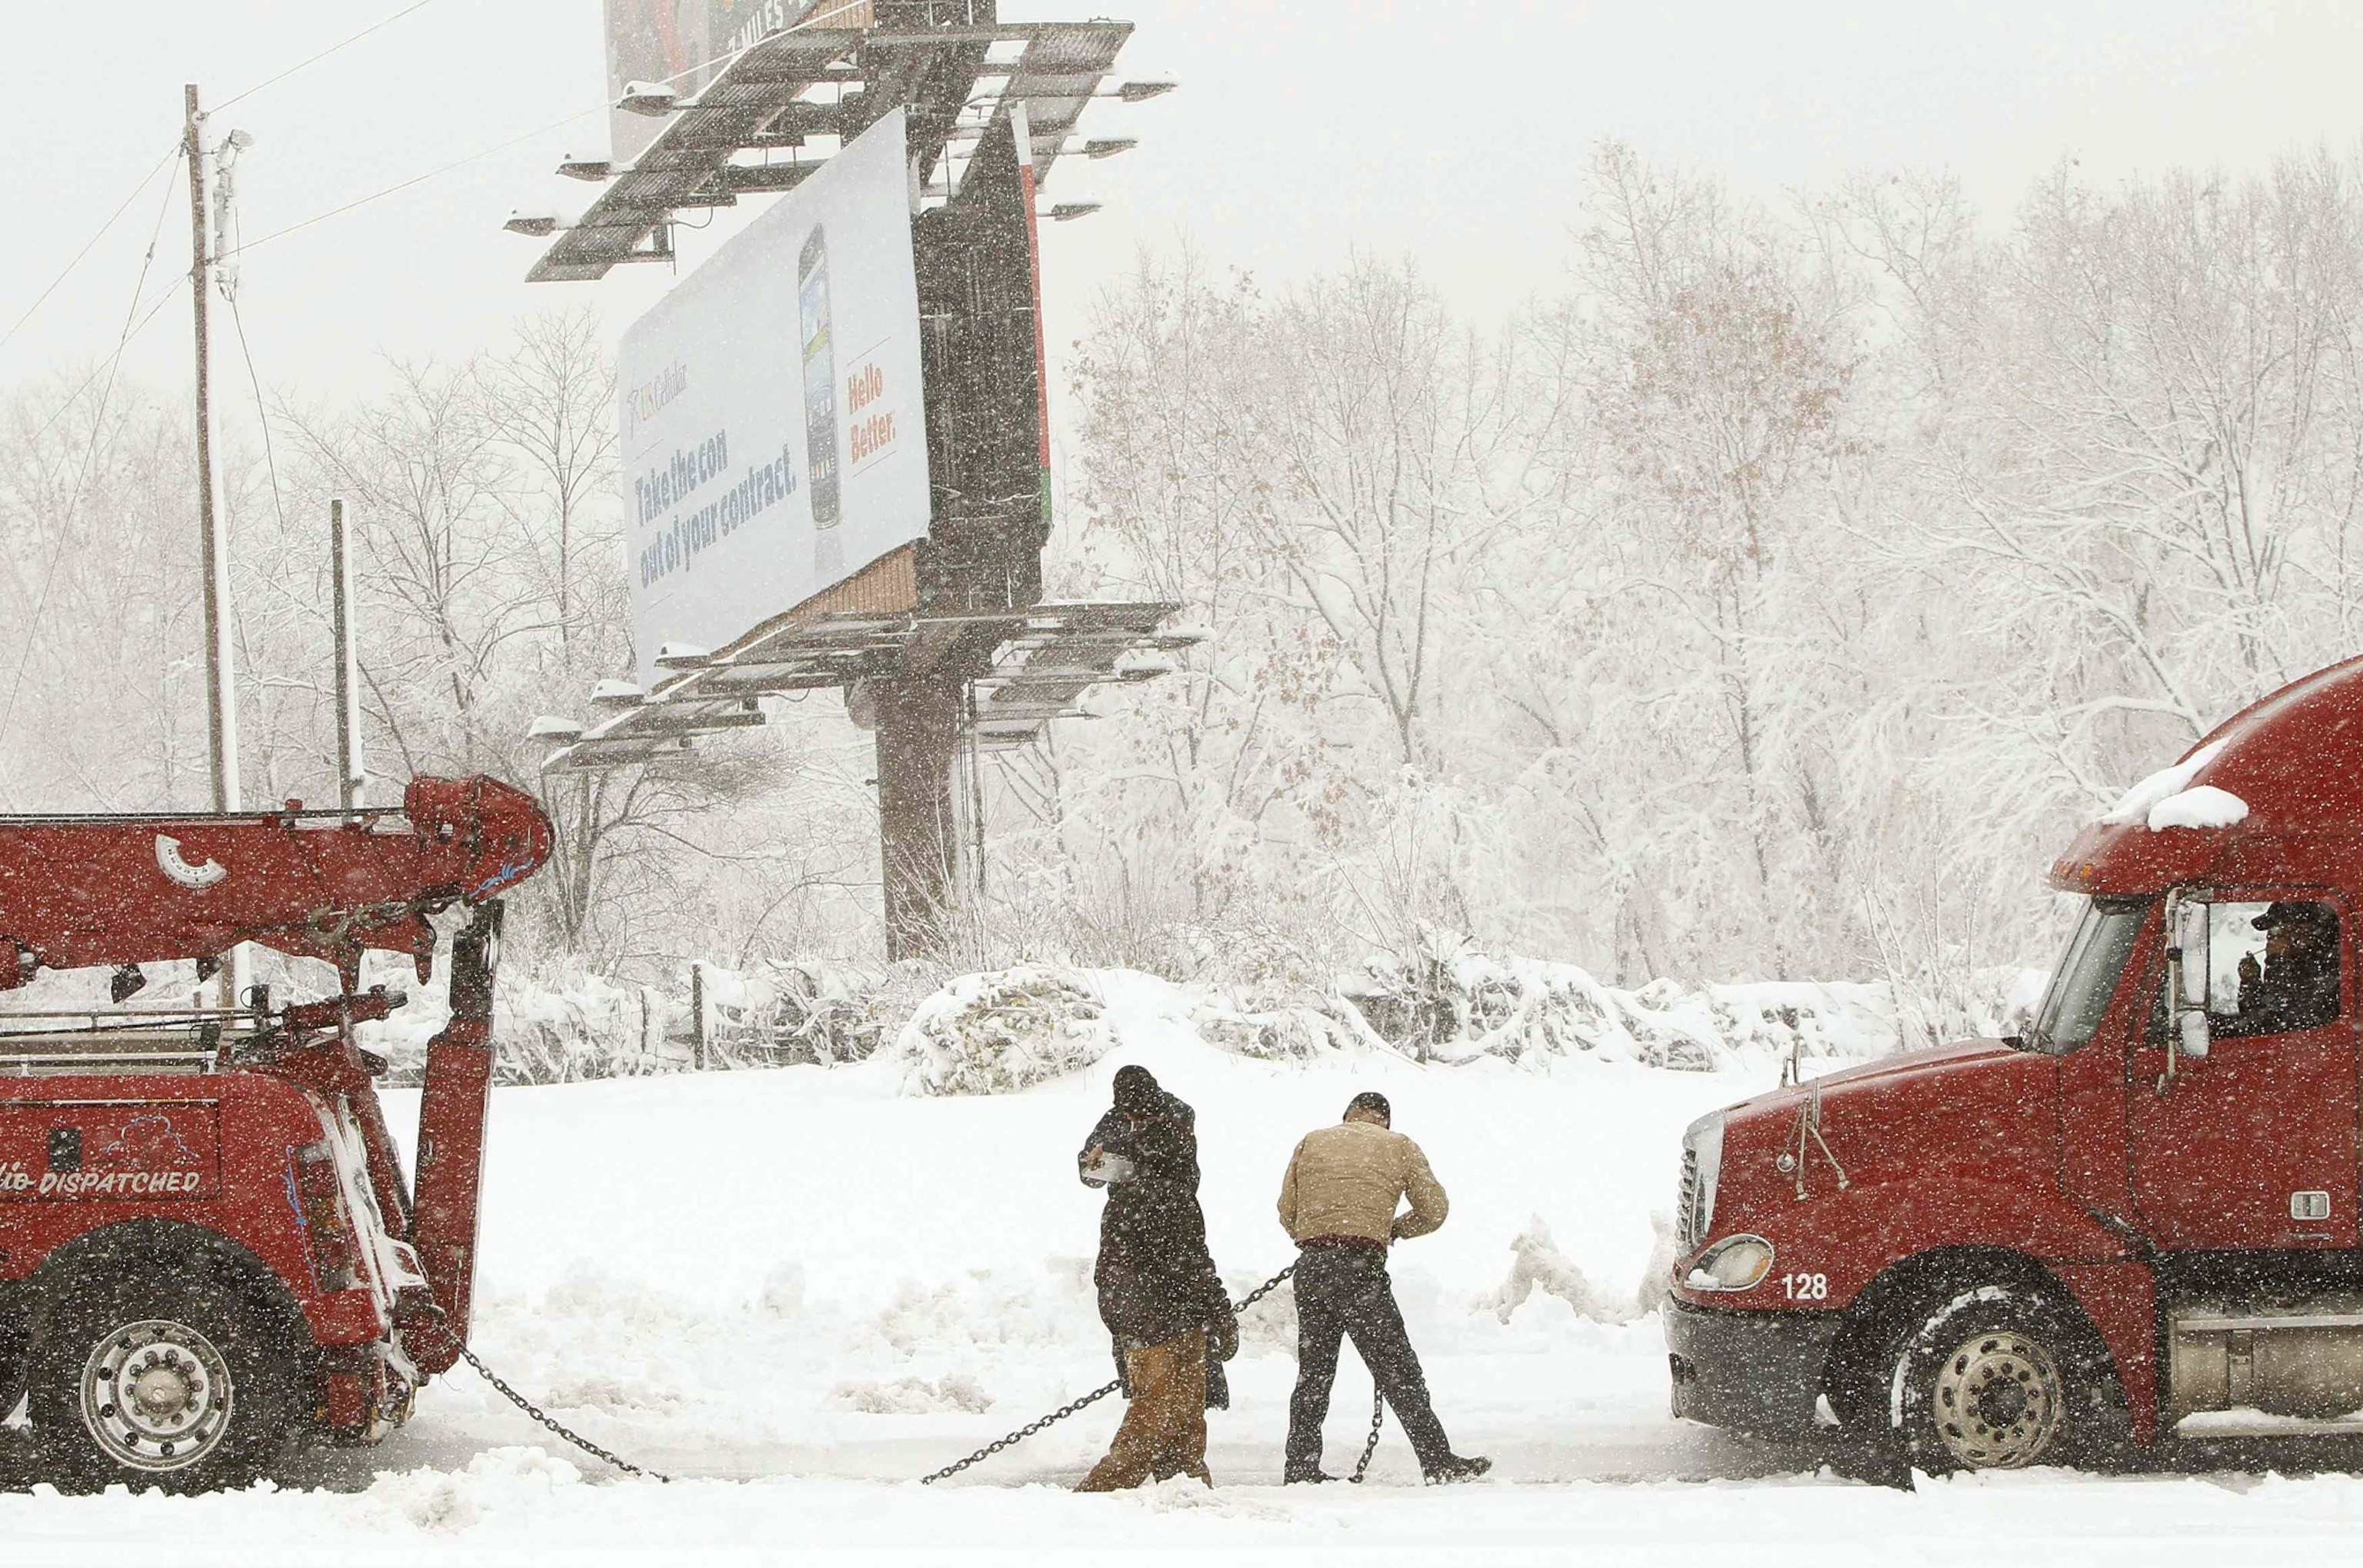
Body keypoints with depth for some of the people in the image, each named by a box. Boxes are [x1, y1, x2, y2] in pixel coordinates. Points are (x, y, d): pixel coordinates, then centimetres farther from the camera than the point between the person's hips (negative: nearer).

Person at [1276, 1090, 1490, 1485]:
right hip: (1361, 1267, -3)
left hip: (1311, 1267, 4)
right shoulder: (1400, 1147, 9)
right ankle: (1438, 1462, -1)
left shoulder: (1311, 1142, 16)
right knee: (1398, 1369, -1)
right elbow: (1433, 1212, 9)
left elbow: (1287, 1212, 13)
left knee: (1313, 1371, 14)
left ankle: (1300, 1466, 15)